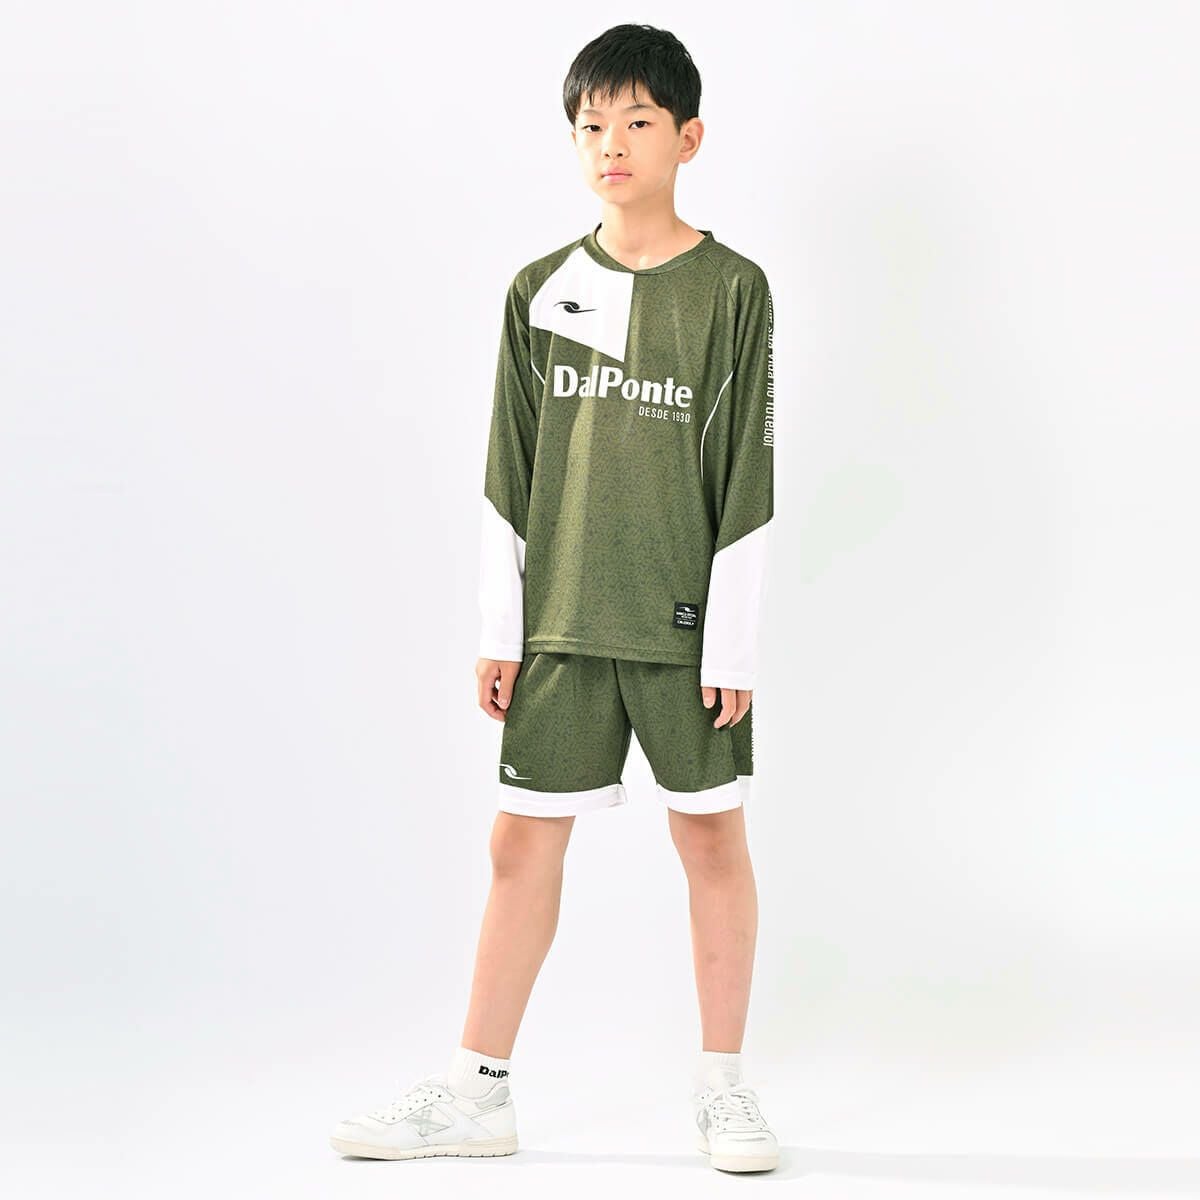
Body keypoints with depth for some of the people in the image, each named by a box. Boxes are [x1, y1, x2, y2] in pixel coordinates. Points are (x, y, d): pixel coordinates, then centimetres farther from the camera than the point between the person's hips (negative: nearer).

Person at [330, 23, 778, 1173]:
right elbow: (509, 479, 7)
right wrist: (500, 629, 4)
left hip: (685, 622, -3)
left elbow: (746, 483, -5)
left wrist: (734, 644, -8)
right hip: (563, 620, 3)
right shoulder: (540, 290, 5)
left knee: (711, 834, 5)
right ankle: (476, 1092, 14)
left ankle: (722, 1085, 19)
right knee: (524, 839, 5)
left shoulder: (732, 289, -3)